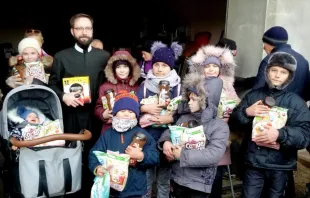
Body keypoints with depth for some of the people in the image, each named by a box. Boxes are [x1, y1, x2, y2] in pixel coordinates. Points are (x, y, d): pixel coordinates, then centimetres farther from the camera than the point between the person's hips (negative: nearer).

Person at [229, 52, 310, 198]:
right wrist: (246, 112, -14)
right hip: (254, 162, 1)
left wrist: (280, 134, -26)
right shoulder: (253, 95, 5)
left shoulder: (296, 102, -2)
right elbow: (233, 121, 5)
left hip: (280, 166, -1)